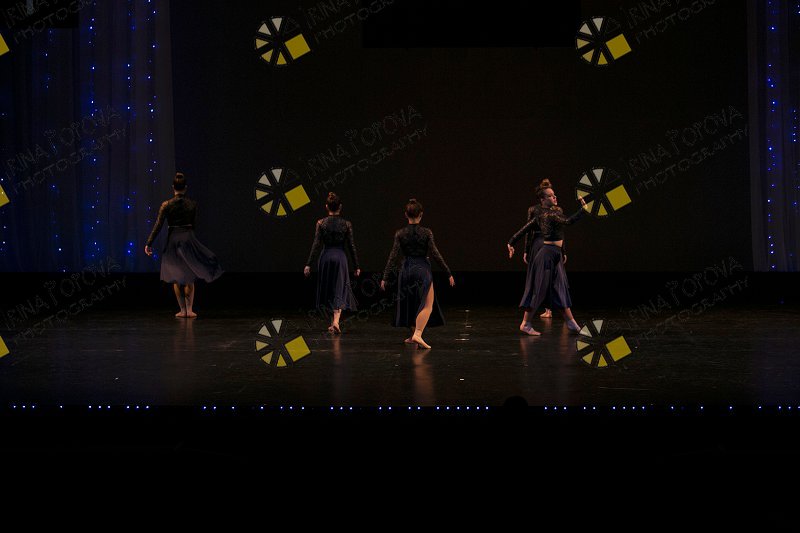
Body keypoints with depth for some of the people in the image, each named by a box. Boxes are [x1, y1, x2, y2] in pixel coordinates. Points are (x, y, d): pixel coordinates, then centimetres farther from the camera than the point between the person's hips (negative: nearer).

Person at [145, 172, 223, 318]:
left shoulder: (166, 205, -8)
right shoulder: (192, 204, -3)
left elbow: (158, 225, -8)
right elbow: (193, 224, 6)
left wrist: (149, 243, -3)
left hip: (173, 240, -1)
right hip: (188, 239, 1)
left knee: (176, 277, 10)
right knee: (189, 276, 11)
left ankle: (183, 310, 9)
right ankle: (189, 310, 5)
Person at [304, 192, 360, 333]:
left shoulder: (321, 223, -4)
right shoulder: (346, 224, -4)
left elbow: (316, 245, -7)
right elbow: (351, 246, -1)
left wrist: (308, 264, -4)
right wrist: (356, 266, 6)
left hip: (325, 258, 1)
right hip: (340, 258, -1)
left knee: (327, 289, 15)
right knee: (339, 290, 3)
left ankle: (333, 321, 23)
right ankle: (335, 320, -15)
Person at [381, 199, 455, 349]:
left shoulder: (400, 234, -3)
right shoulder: (426, 233, -8)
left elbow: (393, 257, -4)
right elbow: (435, 254, -7)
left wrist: (385, 278, 0)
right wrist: (448, 273, 0)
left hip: (406, 270, 3)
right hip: (423, 270, -3)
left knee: (410, 303, 19)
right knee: (427, 304, 0)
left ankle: (413, 335, 27)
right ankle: (417, 334, -19)